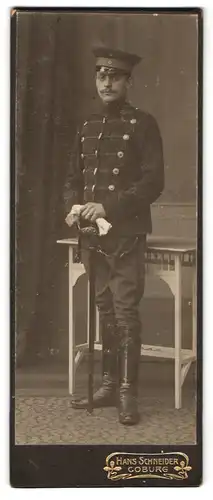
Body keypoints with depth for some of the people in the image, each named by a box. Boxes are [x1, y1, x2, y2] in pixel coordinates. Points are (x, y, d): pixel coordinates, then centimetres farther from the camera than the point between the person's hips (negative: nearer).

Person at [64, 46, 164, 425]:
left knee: (125, 311, -7)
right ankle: (109, 383, 20)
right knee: (104, 309, 11)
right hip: (93, 234, 6)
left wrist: (109, 208, -18)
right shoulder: (88, 126, 15)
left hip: (127, 234, -5)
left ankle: (128, 392, -1)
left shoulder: (143, 124, -2)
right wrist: (73, 208, -3)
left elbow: (153, 182, -10)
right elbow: (73, 178, 18)